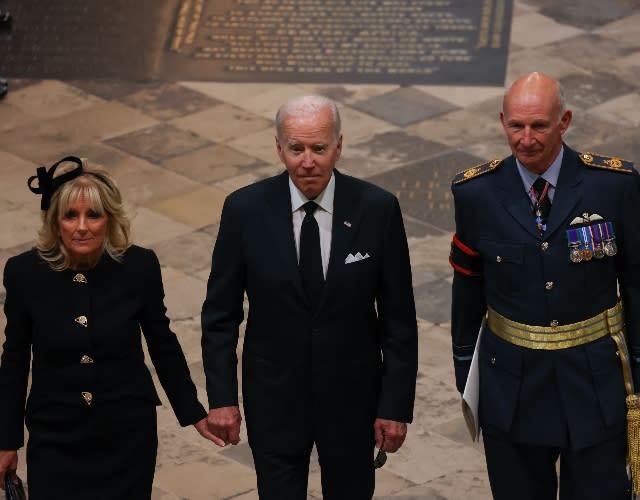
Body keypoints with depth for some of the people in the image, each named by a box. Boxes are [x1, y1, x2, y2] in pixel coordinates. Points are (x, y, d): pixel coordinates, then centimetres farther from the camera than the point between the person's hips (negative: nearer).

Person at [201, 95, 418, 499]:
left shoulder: (378, 209, -10)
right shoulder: (245, 209, -10)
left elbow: (398, 317, -4)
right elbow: (220, 313, -1)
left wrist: (396, 405, -6)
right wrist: (222, 398, -4)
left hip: (352, 397, 0)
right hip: (274, 399, 0)